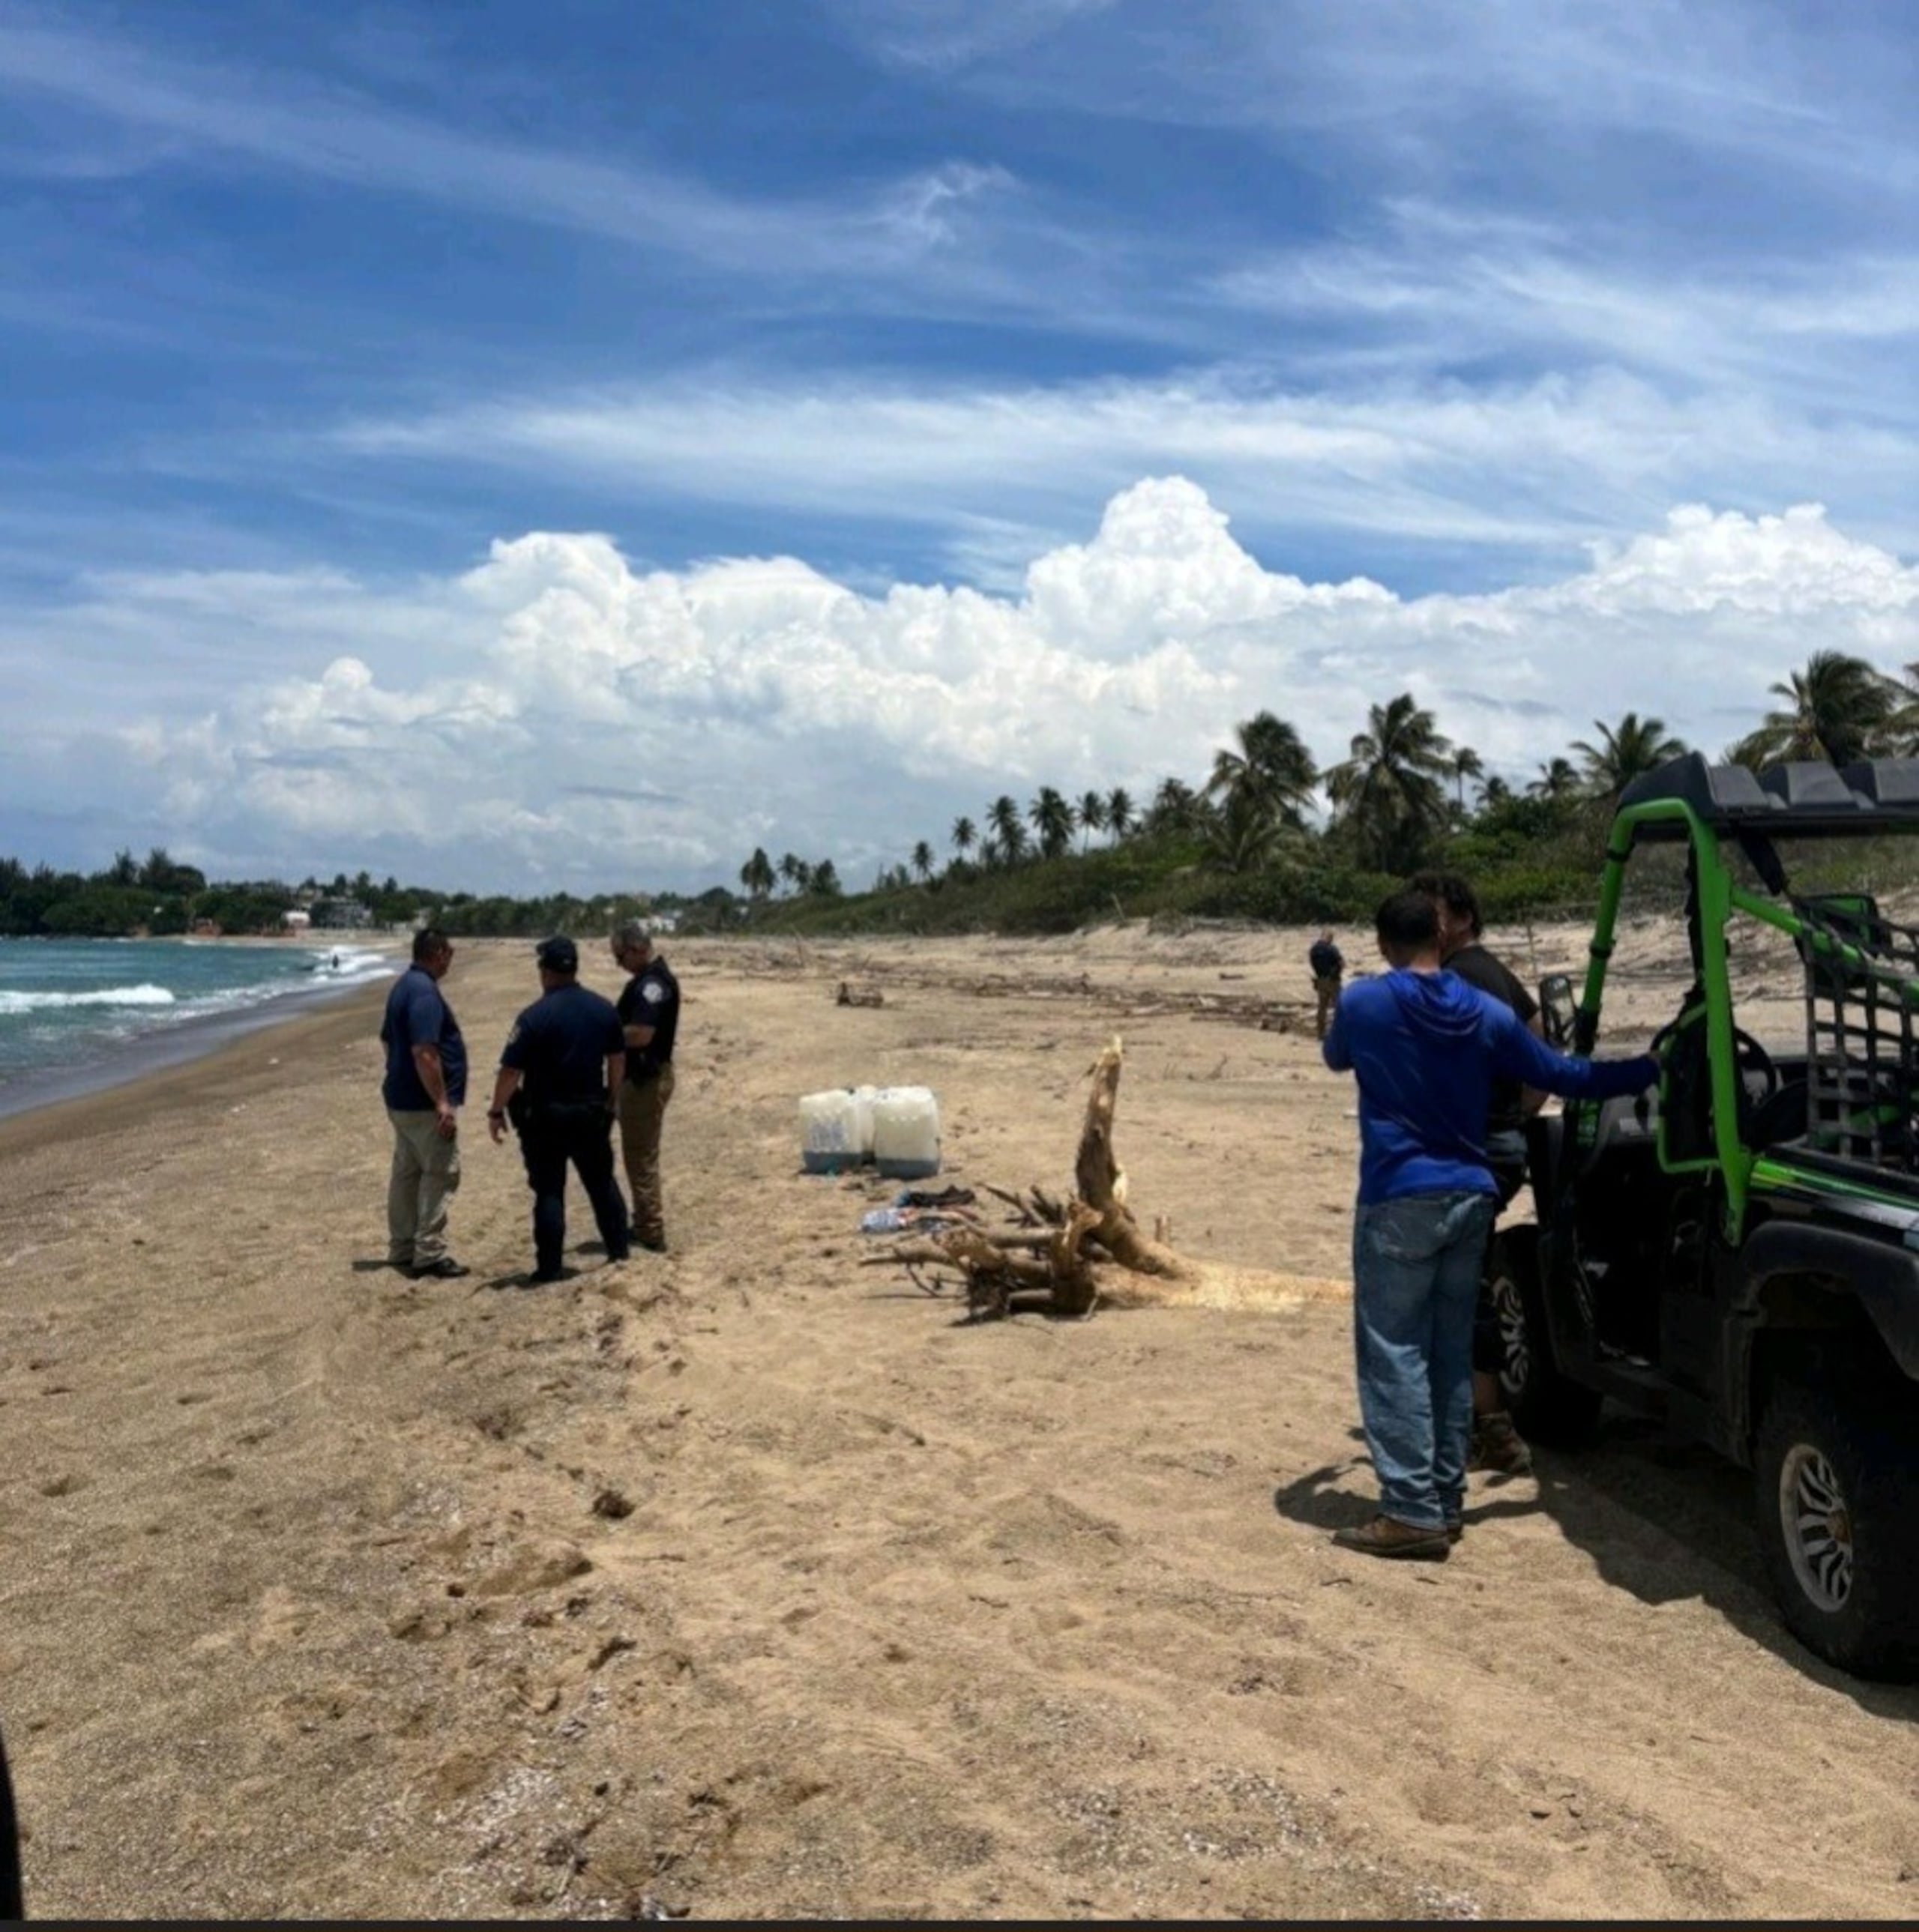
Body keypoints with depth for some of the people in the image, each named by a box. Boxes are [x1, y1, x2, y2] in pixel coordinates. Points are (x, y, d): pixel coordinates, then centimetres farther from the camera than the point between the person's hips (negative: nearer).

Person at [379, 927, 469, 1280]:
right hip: (424, 1103, -10)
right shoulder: (425, 991, -19)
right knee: (440, 1174, -6)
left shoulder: (404, 986, 13)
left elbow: (390, 1039, 22)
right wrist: (442, 1102, -25)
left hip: (401, 1099, 10)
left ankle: (402, 1250, 21)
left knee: (406, 1173, 14)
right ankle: (429, 1255, -5)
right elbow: (424, 1053, -26)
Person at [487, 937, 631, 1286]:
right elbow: (617, 1059, 10)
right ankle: (619, 1250, 25)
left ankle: (550, 1268, 5)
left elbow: (511, 1070, -15)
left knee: (549, 1190, 2)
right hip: (592, 1110, 5)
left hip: (546, 1115, -4)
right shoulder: (604, 1008, 1)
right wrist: (609, 1099, 22)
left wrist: (496, 1112, -4)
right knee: (602, 1181, 18)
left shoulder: (535, 1016, -16)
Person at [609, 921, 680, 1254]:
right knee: (639, 1153, 19)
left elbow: (640, 1034, -29)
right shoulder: (646, 979, 12)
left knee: (642, 1155, -3)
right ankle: (644, 1224, 29)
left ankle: (651, 1233, 3)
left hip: (647, 1080, -11)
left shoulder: (654, 983, -21)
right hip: (640, 1076, 11)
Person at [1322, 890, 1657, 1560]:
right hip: (1469, 1198, 5)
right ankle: (1445, 1502, 18)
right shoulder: (1485, 1013, 5)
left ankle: (1412, 1512, -4)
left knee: (1395, 1355, -2)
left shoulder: (1361, 1003, -4)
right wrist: (1650, 1068, 26)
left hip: (1399, 1200, -5)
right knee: (1450, 1354, 13)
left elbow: (1336, 1057, 17)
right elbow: (1564, 1076, 12)